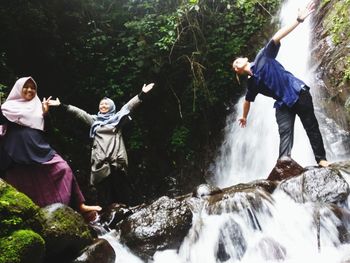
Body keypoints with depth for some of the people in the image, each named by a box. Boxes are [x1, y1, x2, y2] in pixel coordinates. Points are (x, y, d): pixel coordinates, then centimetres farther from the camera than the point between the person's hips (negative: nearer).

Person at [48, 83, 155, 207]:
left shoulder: (117, 117, 12)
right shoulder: (94, 120, 17)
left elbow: (129, 105, 3)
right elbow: (78, 112, 14)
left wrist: (142, 94, -8)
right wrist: (61, 105, 7)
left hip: (116, 158, -1)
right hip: (100, 159, 1)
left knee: (119, 187, 0)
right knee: (104, 189, 0)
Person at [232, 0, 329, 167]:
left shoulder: (263, 57, 1)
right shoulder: (251, 83, 12)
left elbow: (276, 38, -9)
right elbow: (248, 100, 29)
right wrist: (244, 117, 39)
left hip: (299, 93, -3)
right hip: (283, 104, 3)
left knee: (311, 127, 0)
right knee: (284, 132, -13)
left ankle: (321, 159, 9)